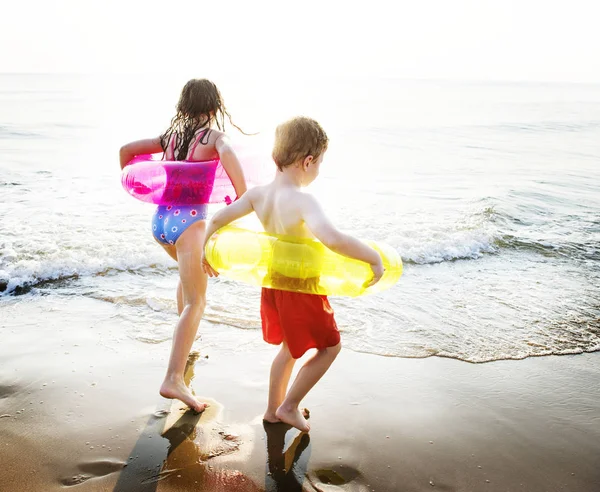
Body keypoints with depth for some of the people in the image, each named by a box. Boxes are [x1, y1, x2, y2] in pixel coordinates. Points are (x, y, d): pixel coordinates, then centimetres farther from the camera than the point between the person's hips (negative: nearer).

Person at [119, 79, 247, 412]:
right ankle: (174, 379, -20)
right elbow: (227, 155, -26)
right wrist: (243, 197, -19)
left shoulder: (170, 136, 15)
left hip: (160, 219, 7)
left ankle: (185, 341, 45)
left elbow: (127, 150, 19)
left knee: (191, 271, 35)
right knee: (196, 302, -7)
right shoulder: (214, 136, -3)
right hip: (189, 221, -7)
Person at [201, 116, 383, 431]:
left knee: (290, 347, 29)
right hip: (301, 290, -7)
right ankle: (289, 406, 22)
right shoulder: (302, 201, -29)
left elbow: (218, 219, 0)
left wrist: (205, 251, 17)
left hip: (272, 285, 8)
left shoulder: (258, 194, -7)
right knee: (330, 346, 18)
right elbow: (332, 239, -45)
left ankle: (272, 409, 40)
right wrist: (374, 258, -32)